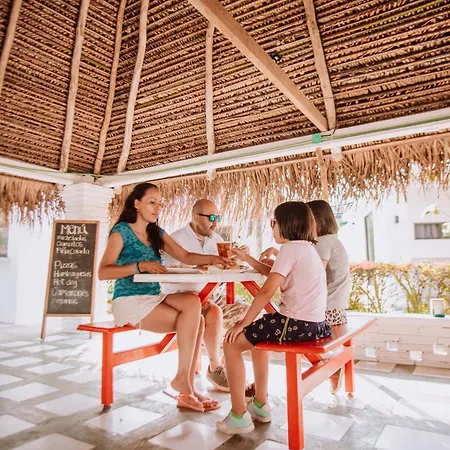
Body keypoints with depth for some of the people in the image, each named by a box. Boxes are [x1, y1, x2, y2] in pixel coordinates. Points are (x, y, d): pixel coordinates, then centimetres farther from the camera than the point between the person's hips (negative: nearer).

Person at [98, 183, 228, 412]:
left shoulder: (157, 233, 13)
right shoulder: (121, 231, -5)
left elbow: (186, 257, 4)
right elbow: (103, 272, -14)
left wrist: (212, 259, -14)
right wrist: (141, 266, -24)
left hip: (155, 298, 6)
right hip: (130, 301, -6)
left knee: (192, 302, -24)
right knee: (193, 321, -21)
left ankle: (186, 389, -17)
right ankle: (183, 378, -4)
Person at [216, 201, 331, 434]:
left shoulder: (290, 248, -13)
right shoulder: (306, 248, 18)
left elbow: (267, 291, -19)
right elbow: (274, 274, 28)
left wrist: (242, 323, -11)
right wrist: (247, 259, 25)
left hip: (296, 324, -10)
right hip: (314, 324, 10)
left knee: (231, 343, 2)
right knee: (256, 336, 30)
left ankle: (239, 416, 7)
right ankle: (260, 404, 34)